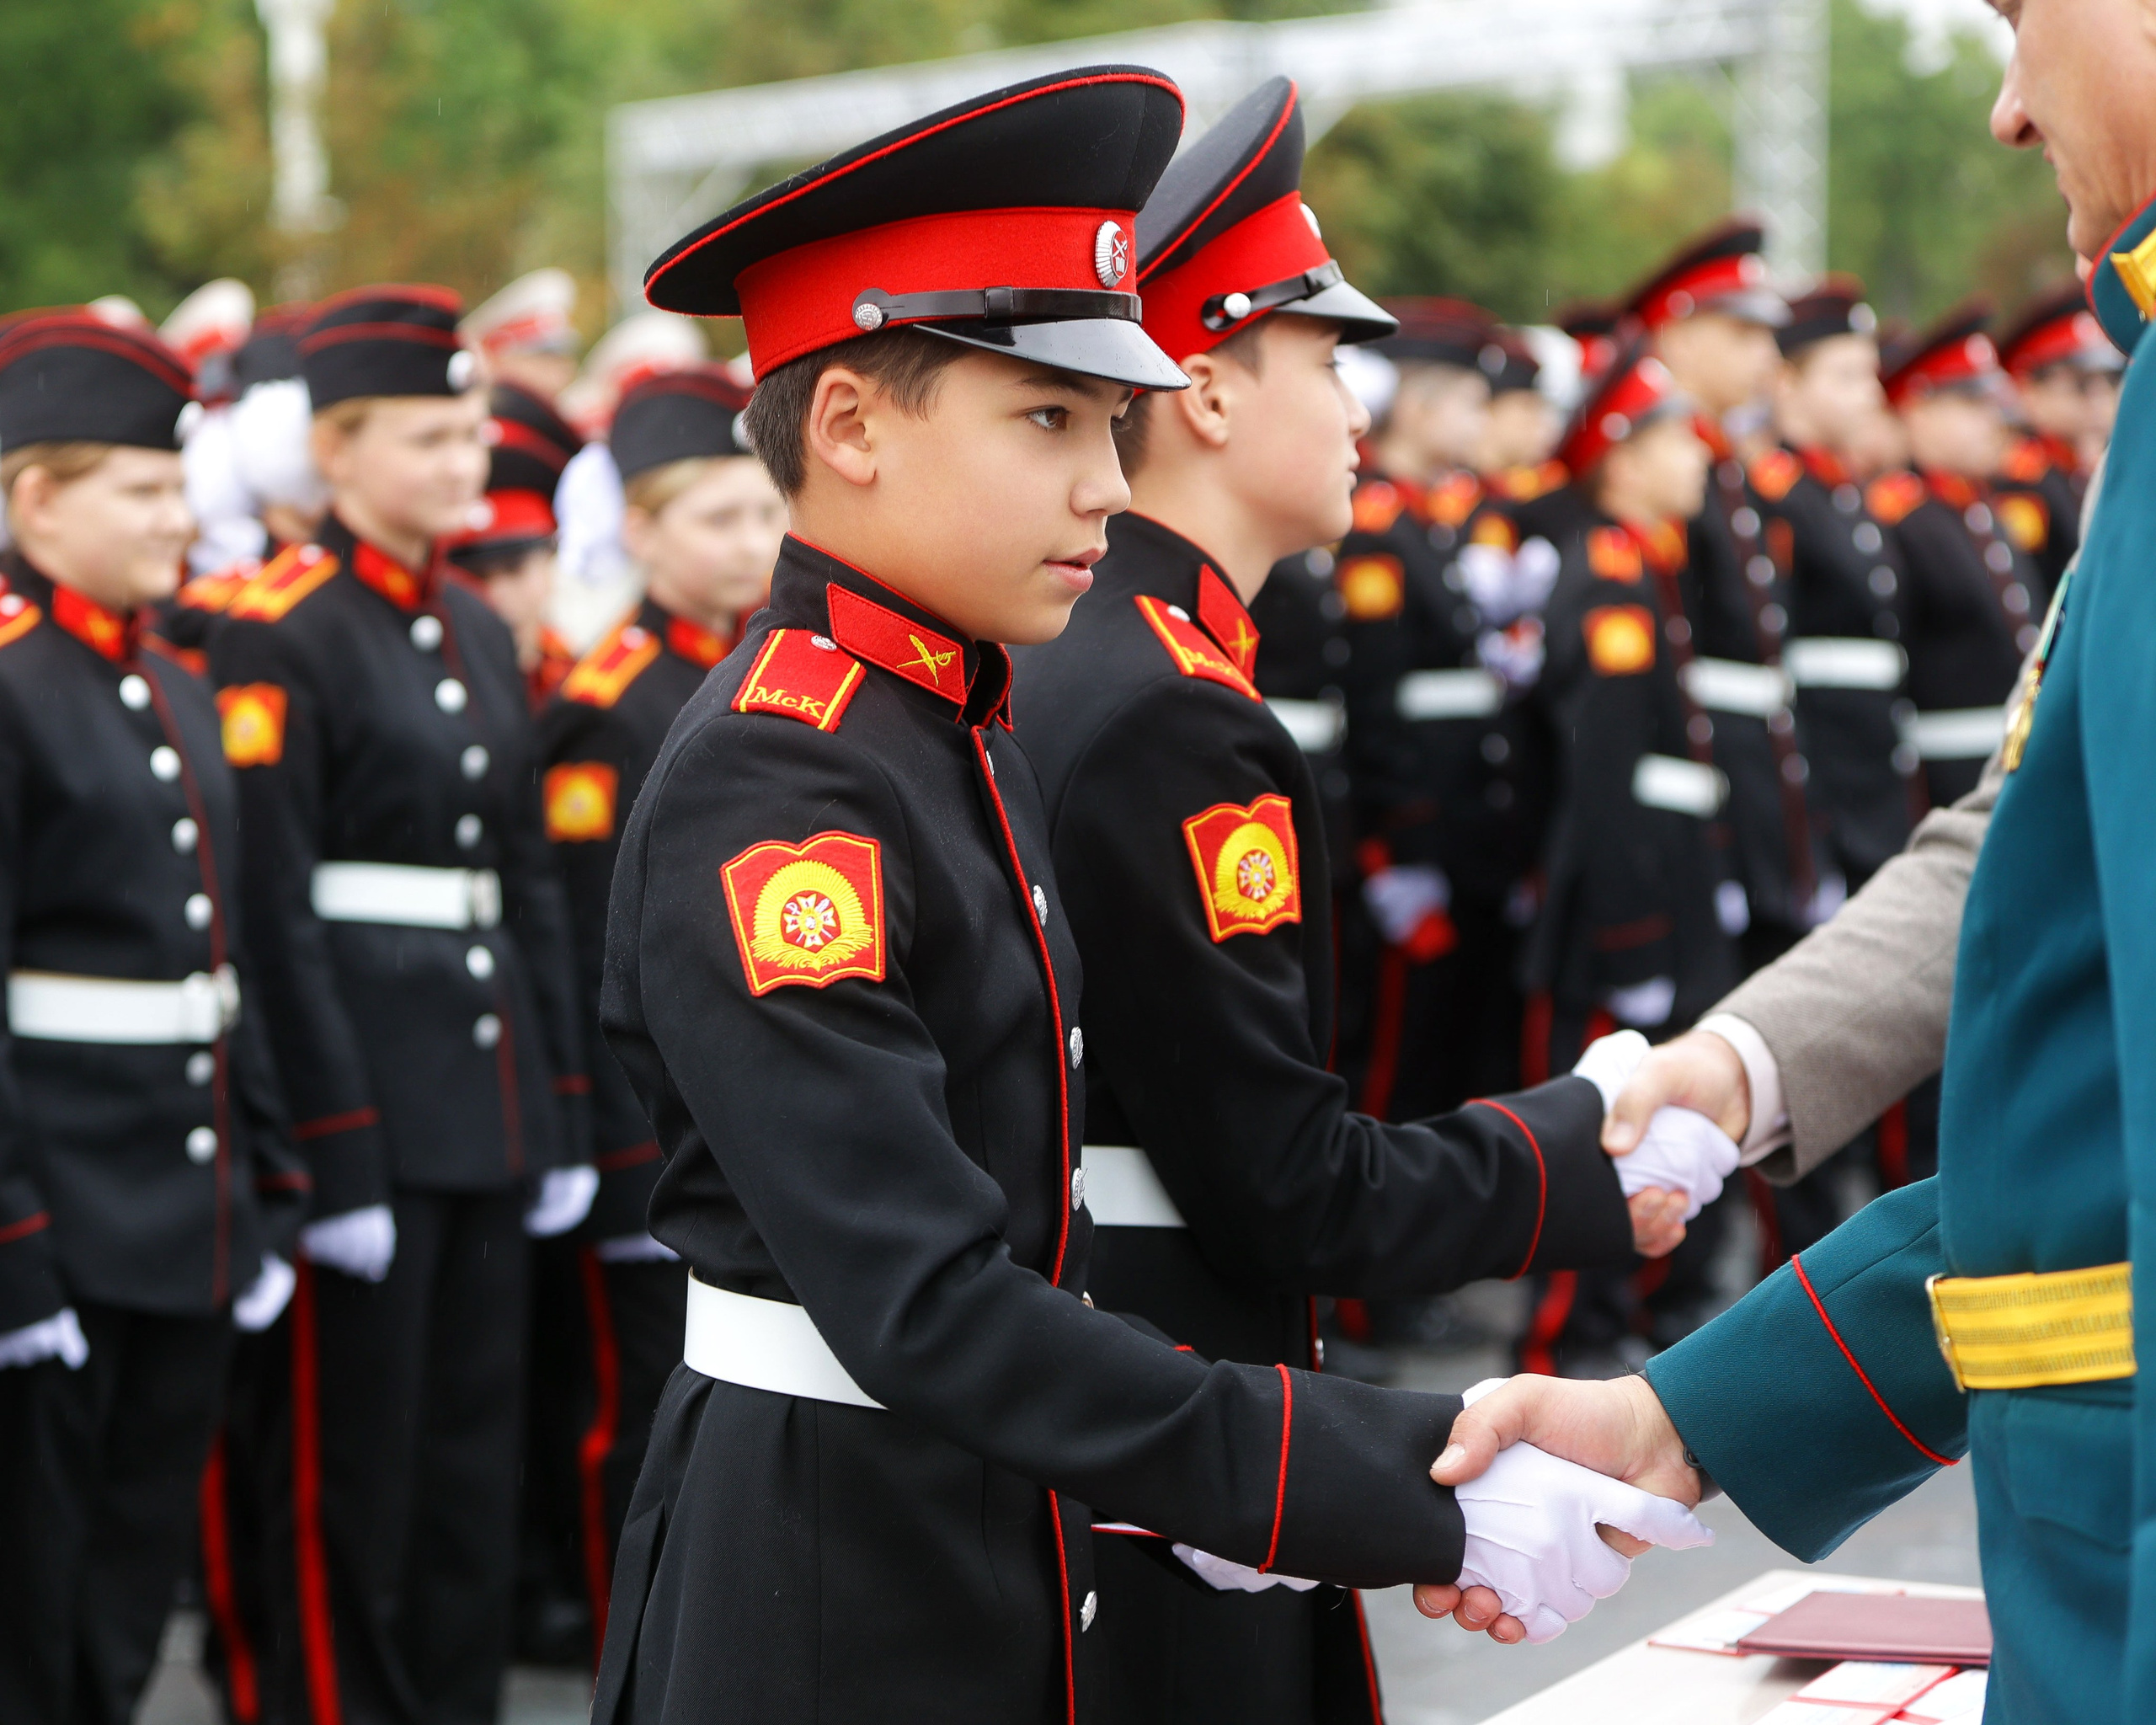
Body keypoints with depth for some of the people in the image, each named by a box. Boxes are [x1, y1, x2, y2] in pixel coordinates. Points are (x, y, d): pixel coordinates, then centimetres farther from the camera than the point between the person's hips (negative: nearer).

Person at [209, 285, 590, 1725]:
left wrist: (562, 1111, 12)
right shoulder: (280, 635, -10)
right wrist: (335, 1149, -18)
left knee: (478, 1442, 12)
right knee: (352, 1461, 1)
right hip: (361, 1075, -7)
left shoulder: (482, 634, 14)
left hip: (489, 1086, 7)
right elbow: (274, 911, -15)